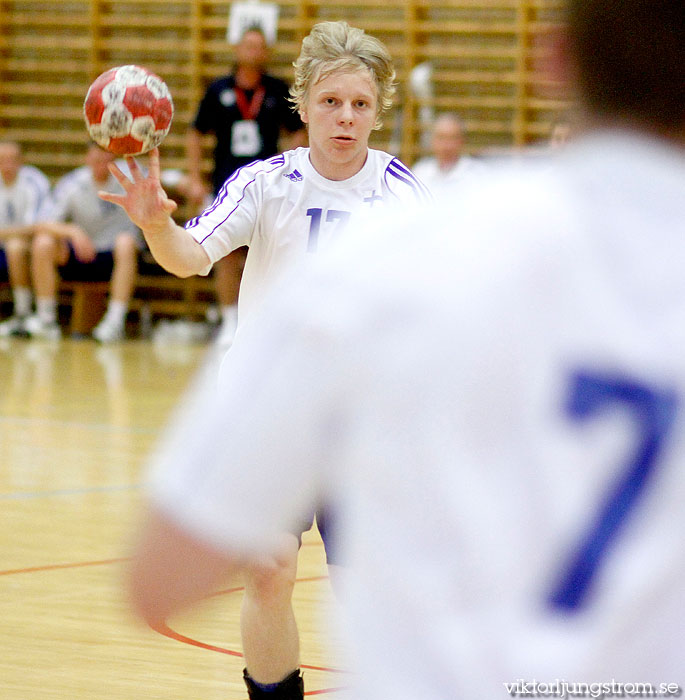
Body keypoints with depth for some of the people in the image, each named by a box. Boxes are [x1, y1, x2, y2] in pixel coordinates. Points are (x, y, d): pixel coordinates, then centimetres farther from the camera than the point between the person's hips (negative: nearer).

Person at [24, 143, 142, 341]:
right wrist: (73, 231, -36)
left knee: (125, 242, -34)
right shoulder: (71, 185, -8)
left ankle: (116, 322, -37)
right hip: (80, 256, 1)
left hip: (117, 258, -1)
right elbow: (43, 225, -18)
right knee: (43, 244, -24)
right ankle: (46, 320, -19)